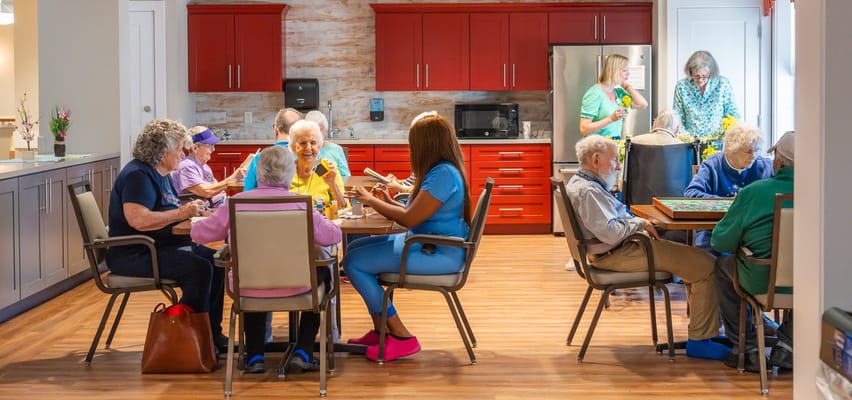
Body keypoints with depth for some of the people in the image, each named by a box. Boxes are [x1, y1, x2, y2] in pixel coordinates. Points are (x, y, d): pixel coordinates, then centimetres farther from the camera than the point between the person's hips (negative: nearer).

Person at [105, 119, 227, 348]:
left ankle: (212, 333, 5)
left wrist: (191, 209, 6)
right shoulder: (137, 175, -16)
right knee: (199, 268, -27)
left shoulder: (161, 174, 16)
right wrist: (182, 212, -22)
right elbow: (139, 220, -29)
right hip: (134, 254, -11)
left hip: (163, 247, 11)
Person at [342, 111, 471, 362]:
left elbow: (410, 219, -20)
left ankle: (401, 338, -8)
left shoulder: (443, 174, -20)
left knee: (353, 263, -14)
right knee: (356, 248, 14)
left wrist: (371, 200, -9)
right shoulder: (441, 170, 13)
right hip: (428, 244, 11)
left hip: (439, 254, -11)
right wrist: (388, 202, 11)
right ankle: (381, 331, 13)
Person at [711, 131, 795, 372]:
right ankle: (786, 346, 25)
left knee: (722, 265, 29)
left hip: (760, 282, -2)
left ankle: (748, 350, 27)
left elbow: (721, 242, -5)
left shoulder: (752, 192, -11)